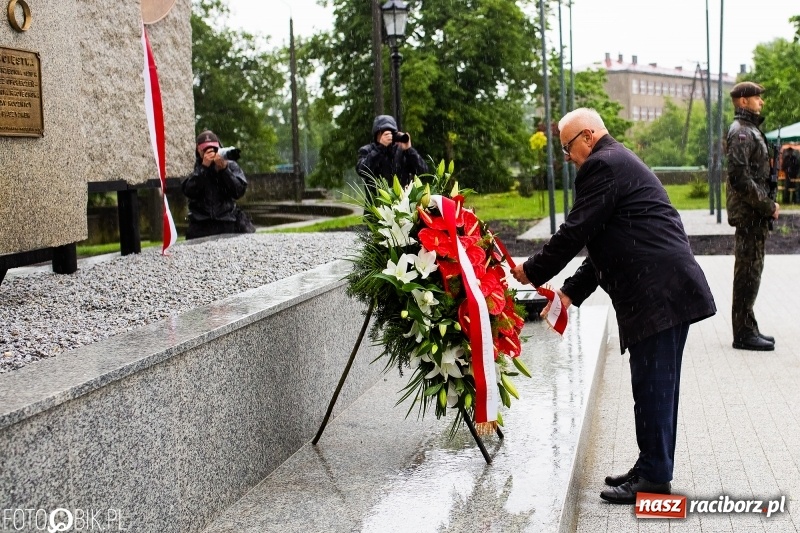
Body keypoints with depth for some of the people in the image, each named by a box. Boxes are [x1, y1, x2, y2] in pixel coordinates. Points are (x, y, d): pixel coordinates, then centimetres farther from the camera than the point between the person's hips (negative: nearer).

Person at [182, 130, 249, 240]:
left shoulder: (230, 165, 10)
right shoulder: (195, 168, 8)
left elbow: (239, 191, -2)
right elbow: (188, 191, -8)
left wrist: (224, 169, -12)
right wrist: (203, 167, -12)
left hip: (226, 226, 0)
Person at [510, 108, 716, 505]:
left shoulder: (603, 165, -9)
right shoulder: (619, 162, 24)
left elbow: (576, 231, -13)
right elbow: (601, 242, 24)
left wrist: (532, 271, 0)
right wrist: (571, 293, 19)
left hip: (657, 294, -11)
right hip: (667, 290, 11)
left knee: (652, 386, -4)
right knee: (656, 385, 14)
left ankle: (654, 478, 3)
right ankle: (653, 469, 22)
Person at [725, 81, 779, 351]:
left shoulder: (750, 130, 18)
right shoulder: (741, 132, -14)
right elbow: (739, 177, -23)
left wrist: (766, 205, 14)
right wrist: (767, 205, -18)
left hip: (754, 214, 10)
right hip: (750, 214, -10)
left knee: (750, 271, 13)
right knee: (748, 272, -6)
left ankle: (748, 328, 21)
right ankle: (743, 334, -2)